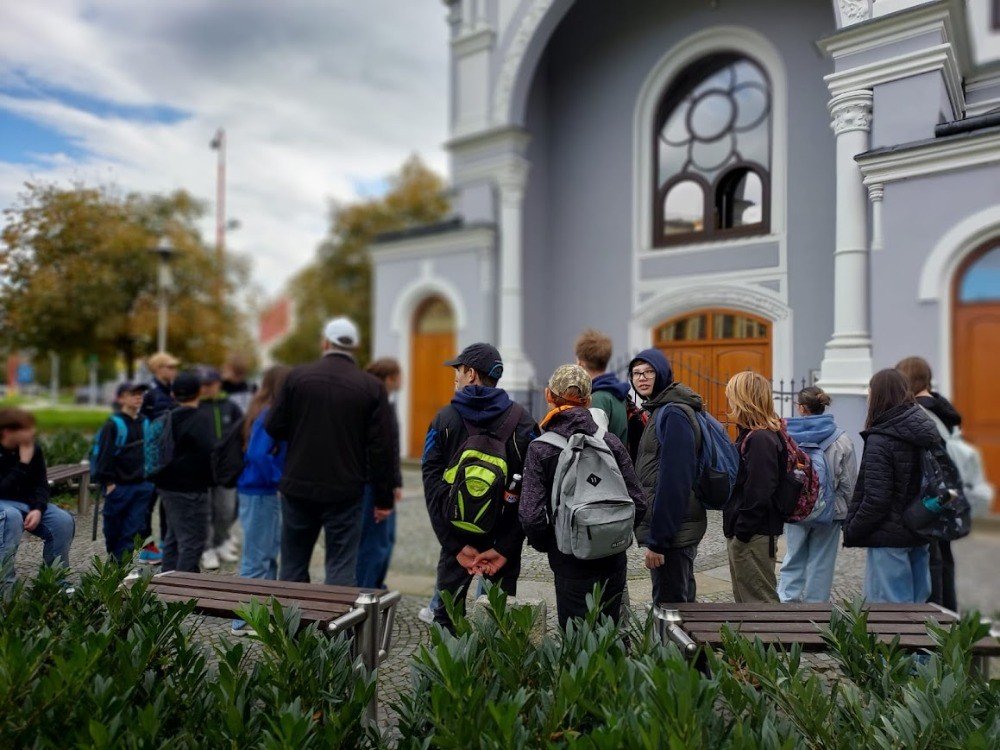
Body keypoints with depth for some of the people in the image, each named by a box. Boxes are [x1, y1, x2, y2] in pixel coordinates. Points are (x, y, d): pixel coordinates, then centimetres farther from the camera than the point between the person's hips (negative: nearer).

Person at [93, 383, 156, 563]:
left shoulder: (145, 423, 9)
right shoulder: (113, 424, -8)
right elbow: (104, 455, -10)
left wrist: (150, 479, 14)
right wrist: (107, 482, -13)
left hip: (142, 485, 4)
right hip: (118, 486, -4)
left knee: (135, 525, 0)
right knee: (114, 527, 9)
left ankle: (121, 560, 6)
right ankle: (113, 557, 27)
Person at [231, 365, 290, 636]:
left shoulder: (266, 413, 9)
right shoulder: (269, 415, -19)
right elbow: (258, 454, -28)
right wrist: (279, 481, -18)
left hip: (265, 492, 10)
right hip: (260, 494, -10)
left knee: (270, 553, 19)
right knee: (256, 559, 0)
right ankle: (244, 621, 11)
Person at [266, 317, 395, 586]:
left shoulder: (297, 376, -2)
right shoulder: (372, 387, -5)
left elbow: (273, 428, 0)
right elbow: (381, 448, -6)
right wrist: (383, 499, 1)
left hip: (298, 486, 2)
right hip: (345, 493, -2)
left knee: (293, 564, 16)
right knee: (341, 566, 5)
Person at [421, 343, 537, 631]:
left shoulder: (444, 420, -1)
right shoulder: (522, 421, -1)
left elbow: (432, 485, -7)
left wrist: (456, 545, -8)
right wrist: (505, 548, -8)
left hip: (456, 535, 0)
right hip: (505, 537, 1)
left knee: (447, 614, 12)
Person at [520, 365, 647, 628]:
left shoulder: (540, 449, -13)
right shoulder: (610, 441, -5)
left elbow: (531, 516, -18)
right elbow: (638, 504, -4)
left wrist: (545, 545, 2)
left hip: (571, 564, -3)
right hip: (613, 562, 3)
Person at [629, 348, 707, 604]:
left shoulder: (672, 415, -17)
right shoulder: (660, 411, 15)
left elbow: (673, 481, -22)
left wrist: (657, 540, -21)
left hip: (671, 532, -10)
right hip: (679, 529, 10)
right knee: (682, 600, 20)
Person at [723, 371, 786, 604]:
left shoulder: (760, 439, -20)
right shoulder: (752, 434, 12)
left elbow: (758, 493, -25)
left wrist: (742, 530, -19)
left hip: (754, 538, -10)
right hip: (742, 534, 10)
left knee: (760, 600, 1)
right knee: (744, 597, 21)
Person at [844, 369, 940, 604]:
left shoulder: (879, 440, -18)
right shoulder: (928, 432, 7)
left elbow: (876, 498, -20)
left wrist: (852, 530, -8)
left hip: (890, 537, -8)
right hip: (921, 533, 8)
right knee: (917, 600, 16)